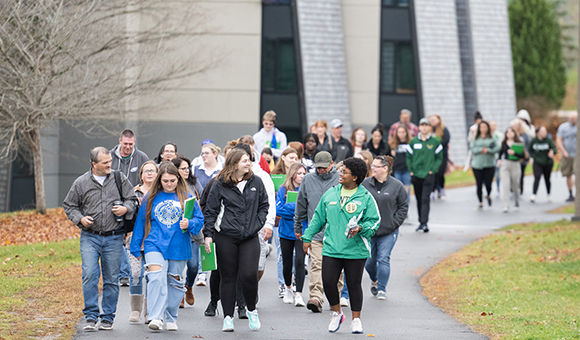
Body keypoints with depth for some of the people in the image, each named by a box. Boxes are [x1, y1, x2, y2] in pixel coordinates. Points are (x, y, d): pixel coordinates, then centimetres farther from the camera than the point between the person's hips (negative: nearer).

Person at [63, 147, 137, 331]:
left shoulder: (120, 179, 4)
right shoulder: (81, 183, 2)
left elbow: (132, 199, 12)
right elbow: (69, 206, 11)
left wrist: (125, 209, -10)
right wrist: (80, 219, -6)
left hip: (114, 238, 1)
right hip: (90, 237, -1)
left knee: (111, 279, 3)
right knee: (90, 275, -13)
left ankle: (108, 317, 13)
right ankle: (91, 316, -5)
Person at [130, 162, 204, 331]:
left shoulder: (186, 197, 4)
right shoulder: (150, 198, 5)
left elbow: (199, 218, 5)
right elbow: (141, 223, 12)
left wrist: (189, 224, -17)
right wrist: (135, 247, 13)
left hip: (179, 247, 1)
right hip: (155, 245, -1)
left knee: (175, 283, 9)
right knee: (156, 278, -19)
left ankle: (171, 319, 23)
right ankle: (155, 318, -25)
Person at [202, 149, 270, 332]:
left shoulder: (256, 182, 6)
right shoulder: (220, 185, -1)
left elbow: (264, 205, 16)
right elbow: (211, 211, 2)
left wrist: (258, 224, 3)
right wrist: (208, 234, -3)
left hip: (250, 238, 1)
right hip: (225, 238, -1)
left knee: (249, 275, -12)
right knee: (228, 277, 4)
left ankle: (252, 310, 13)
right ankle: (228, 317, 13)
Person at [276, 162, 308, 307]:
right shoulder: (283, 189, -1)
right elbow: (279, 209, -9)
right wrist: (297, 207, -16)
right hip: (286, 231, 1)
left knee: (299, 261, -14)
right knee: (287, 262, 12)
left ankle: (298, 294, -10)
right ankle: (288, 287, 38)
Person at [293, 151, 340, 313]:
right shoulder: (308, 180, 9)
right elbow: (301, 205, 17)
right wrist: (297, 227, 19)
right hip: (316, 231, 1)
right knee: (316, 264, -11)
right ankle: (316, 298, -19)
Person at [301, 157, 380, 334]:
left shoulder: (365, 198, -2)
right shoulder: (330, 194, 9)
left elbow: (374, 220, -3)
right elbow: (318, 217, 16)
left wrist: (361, 228, -22)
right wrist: (308, 237, 15)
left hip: (356, 251, -3)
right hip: (331, 249, 3)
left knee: (354, 285, 5)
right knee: (328, 283, -4)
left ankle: (356, 319, 19)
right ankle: (337, 313, 19)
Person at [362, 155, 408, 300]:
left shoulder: (397, 186, -3)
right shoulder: (366, 183, 2)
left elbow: (403, 207, 3)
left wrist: (394, 224, -5)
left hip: (388, 231, -2)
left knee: (383, 259, -6)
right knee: (369, 260, 8)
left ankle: (382, 289, 5)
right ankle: (374, 280, 37)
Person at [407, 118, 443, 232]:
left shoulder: (435, 142, 3)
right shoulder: (413, 142, 8)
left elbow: (439, 158, 5)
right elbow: (408, 157, 12)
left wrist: (433, 170, -6)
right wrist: (410, 170, 1)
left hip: (428, 175, -3)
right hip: (416, 175, 3)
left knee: (425, 199, -14)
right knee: (419, 200, 9)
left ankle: (424, 222, -20)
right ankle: (421, 222, 18)